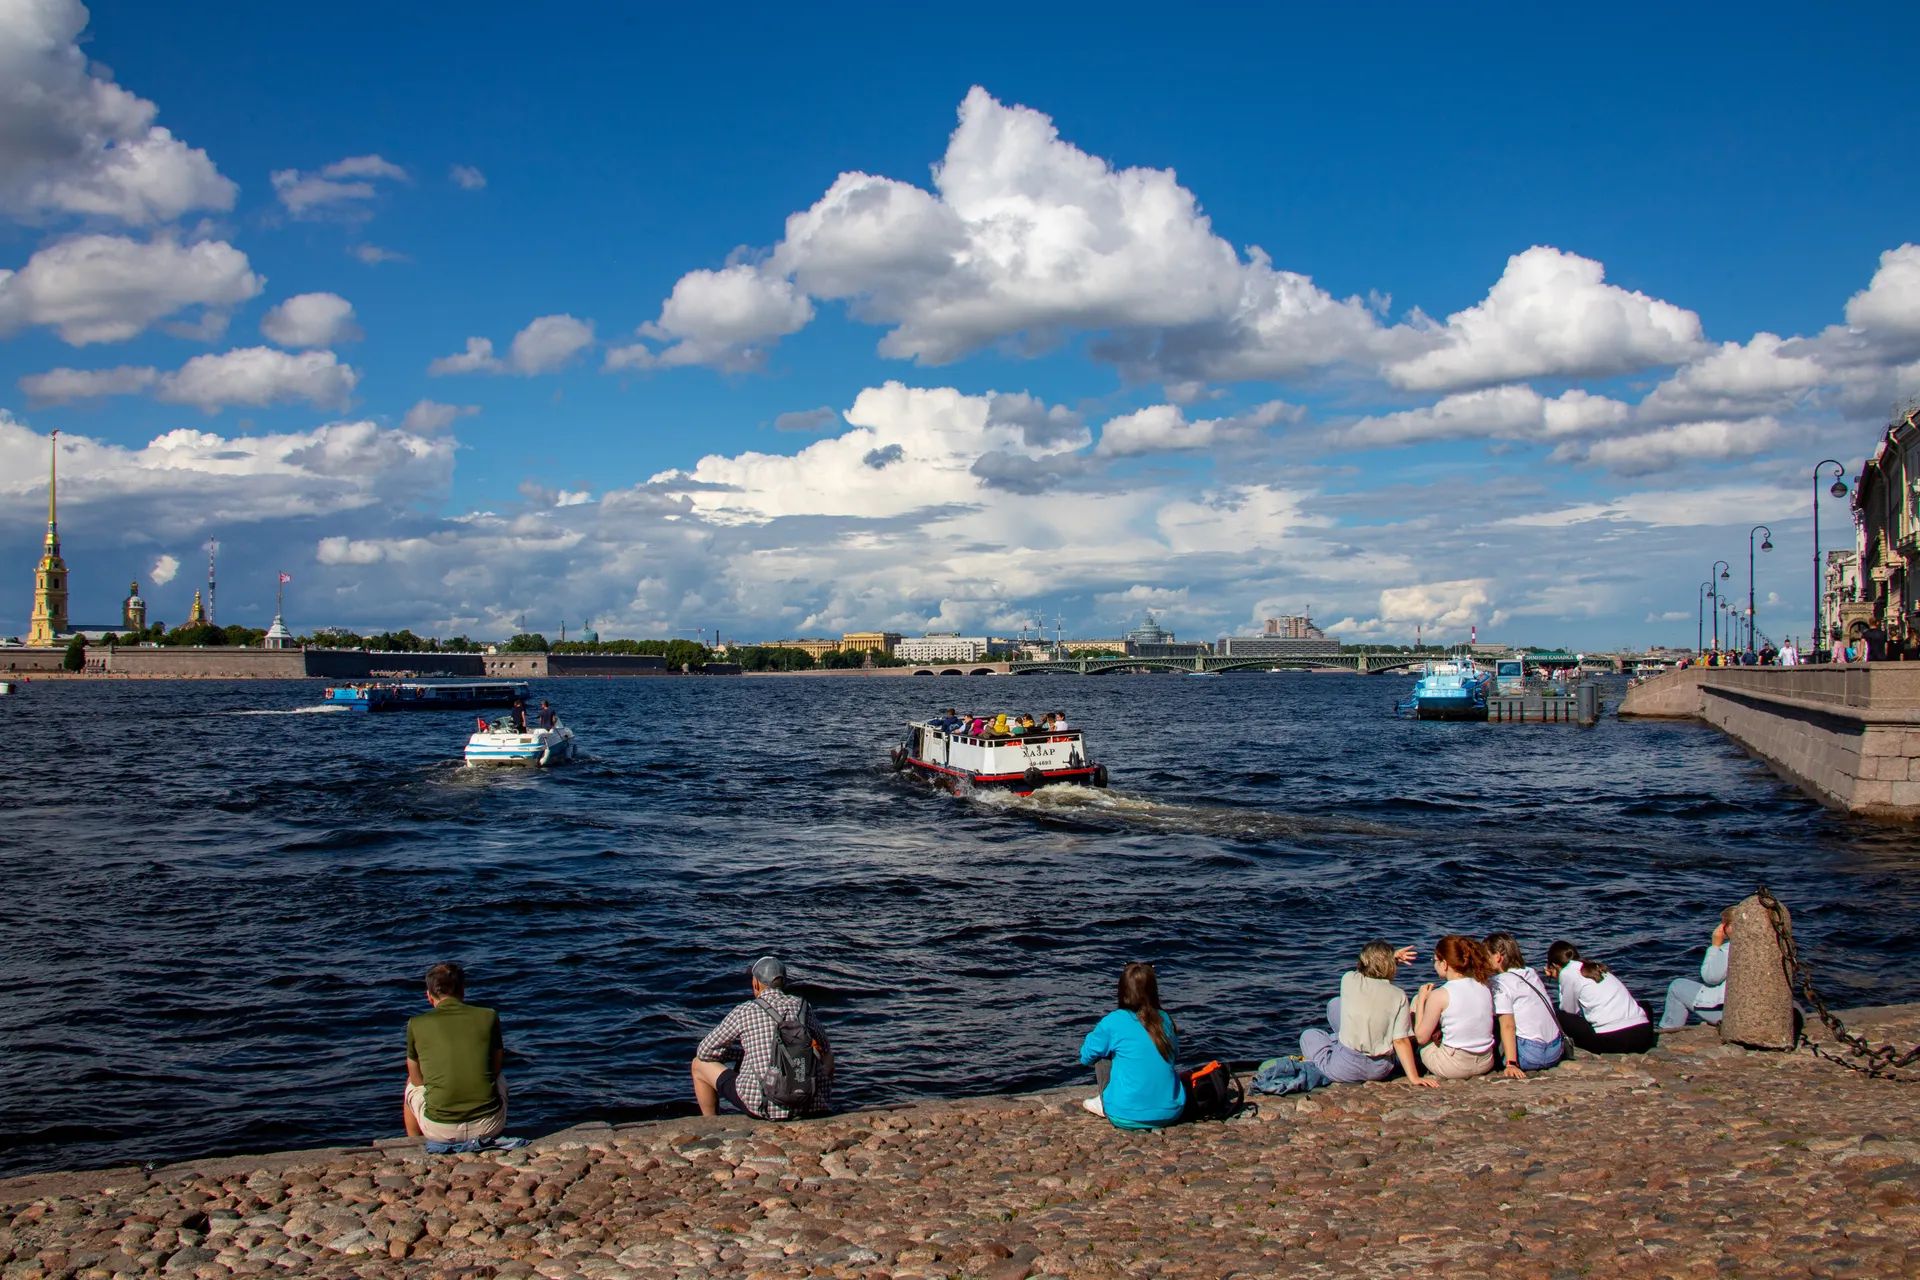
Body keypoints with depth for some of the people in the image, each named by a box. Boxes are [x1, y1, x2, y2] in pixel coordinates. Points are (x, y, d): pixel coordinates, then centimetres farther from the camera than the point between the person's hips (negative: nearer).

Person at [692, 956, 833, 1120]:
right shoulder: (803, 1007, 6)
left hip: (763, 1105, -4)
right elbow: (826, 1052, 19)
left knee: (699, 1065, 17)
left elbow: (704, 1052, 4)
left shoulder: (744, 1011, -5)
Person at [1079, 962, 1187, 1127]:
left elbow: (1086, 1057, 5)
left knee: (1102, 1052, 10)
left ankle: (1104, 1104, 13)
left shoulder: (1113, 1022, -10)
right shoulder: (1165, 1018, 2)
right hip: (1171, 1113, 4)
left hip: (1127, 1118, -4)